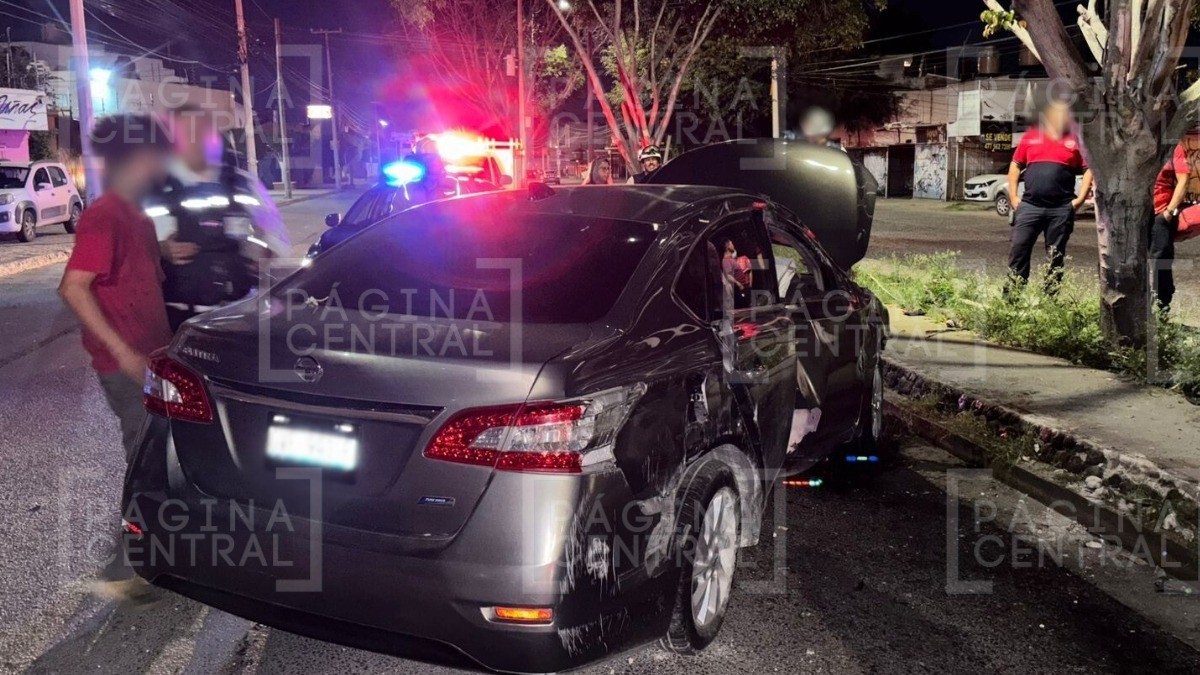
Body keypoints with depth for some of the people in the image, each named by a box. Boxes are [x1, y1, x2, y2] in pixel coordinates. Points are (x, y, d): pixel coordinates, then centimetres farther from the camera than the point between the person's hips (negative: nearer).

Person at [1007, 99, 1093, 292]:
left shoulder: (1075, 141, 9)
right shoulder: (1030, 137, 10)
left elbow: (1089, 169, 9)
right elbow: (1015, 166, 12)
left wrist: (1080, 199, -2)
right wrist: (1013, 196, 3)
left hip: (1062, 209, 0)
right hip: (1029, 205, 0)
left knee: (1056, 255, 4)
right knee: (1019, 249, -5)